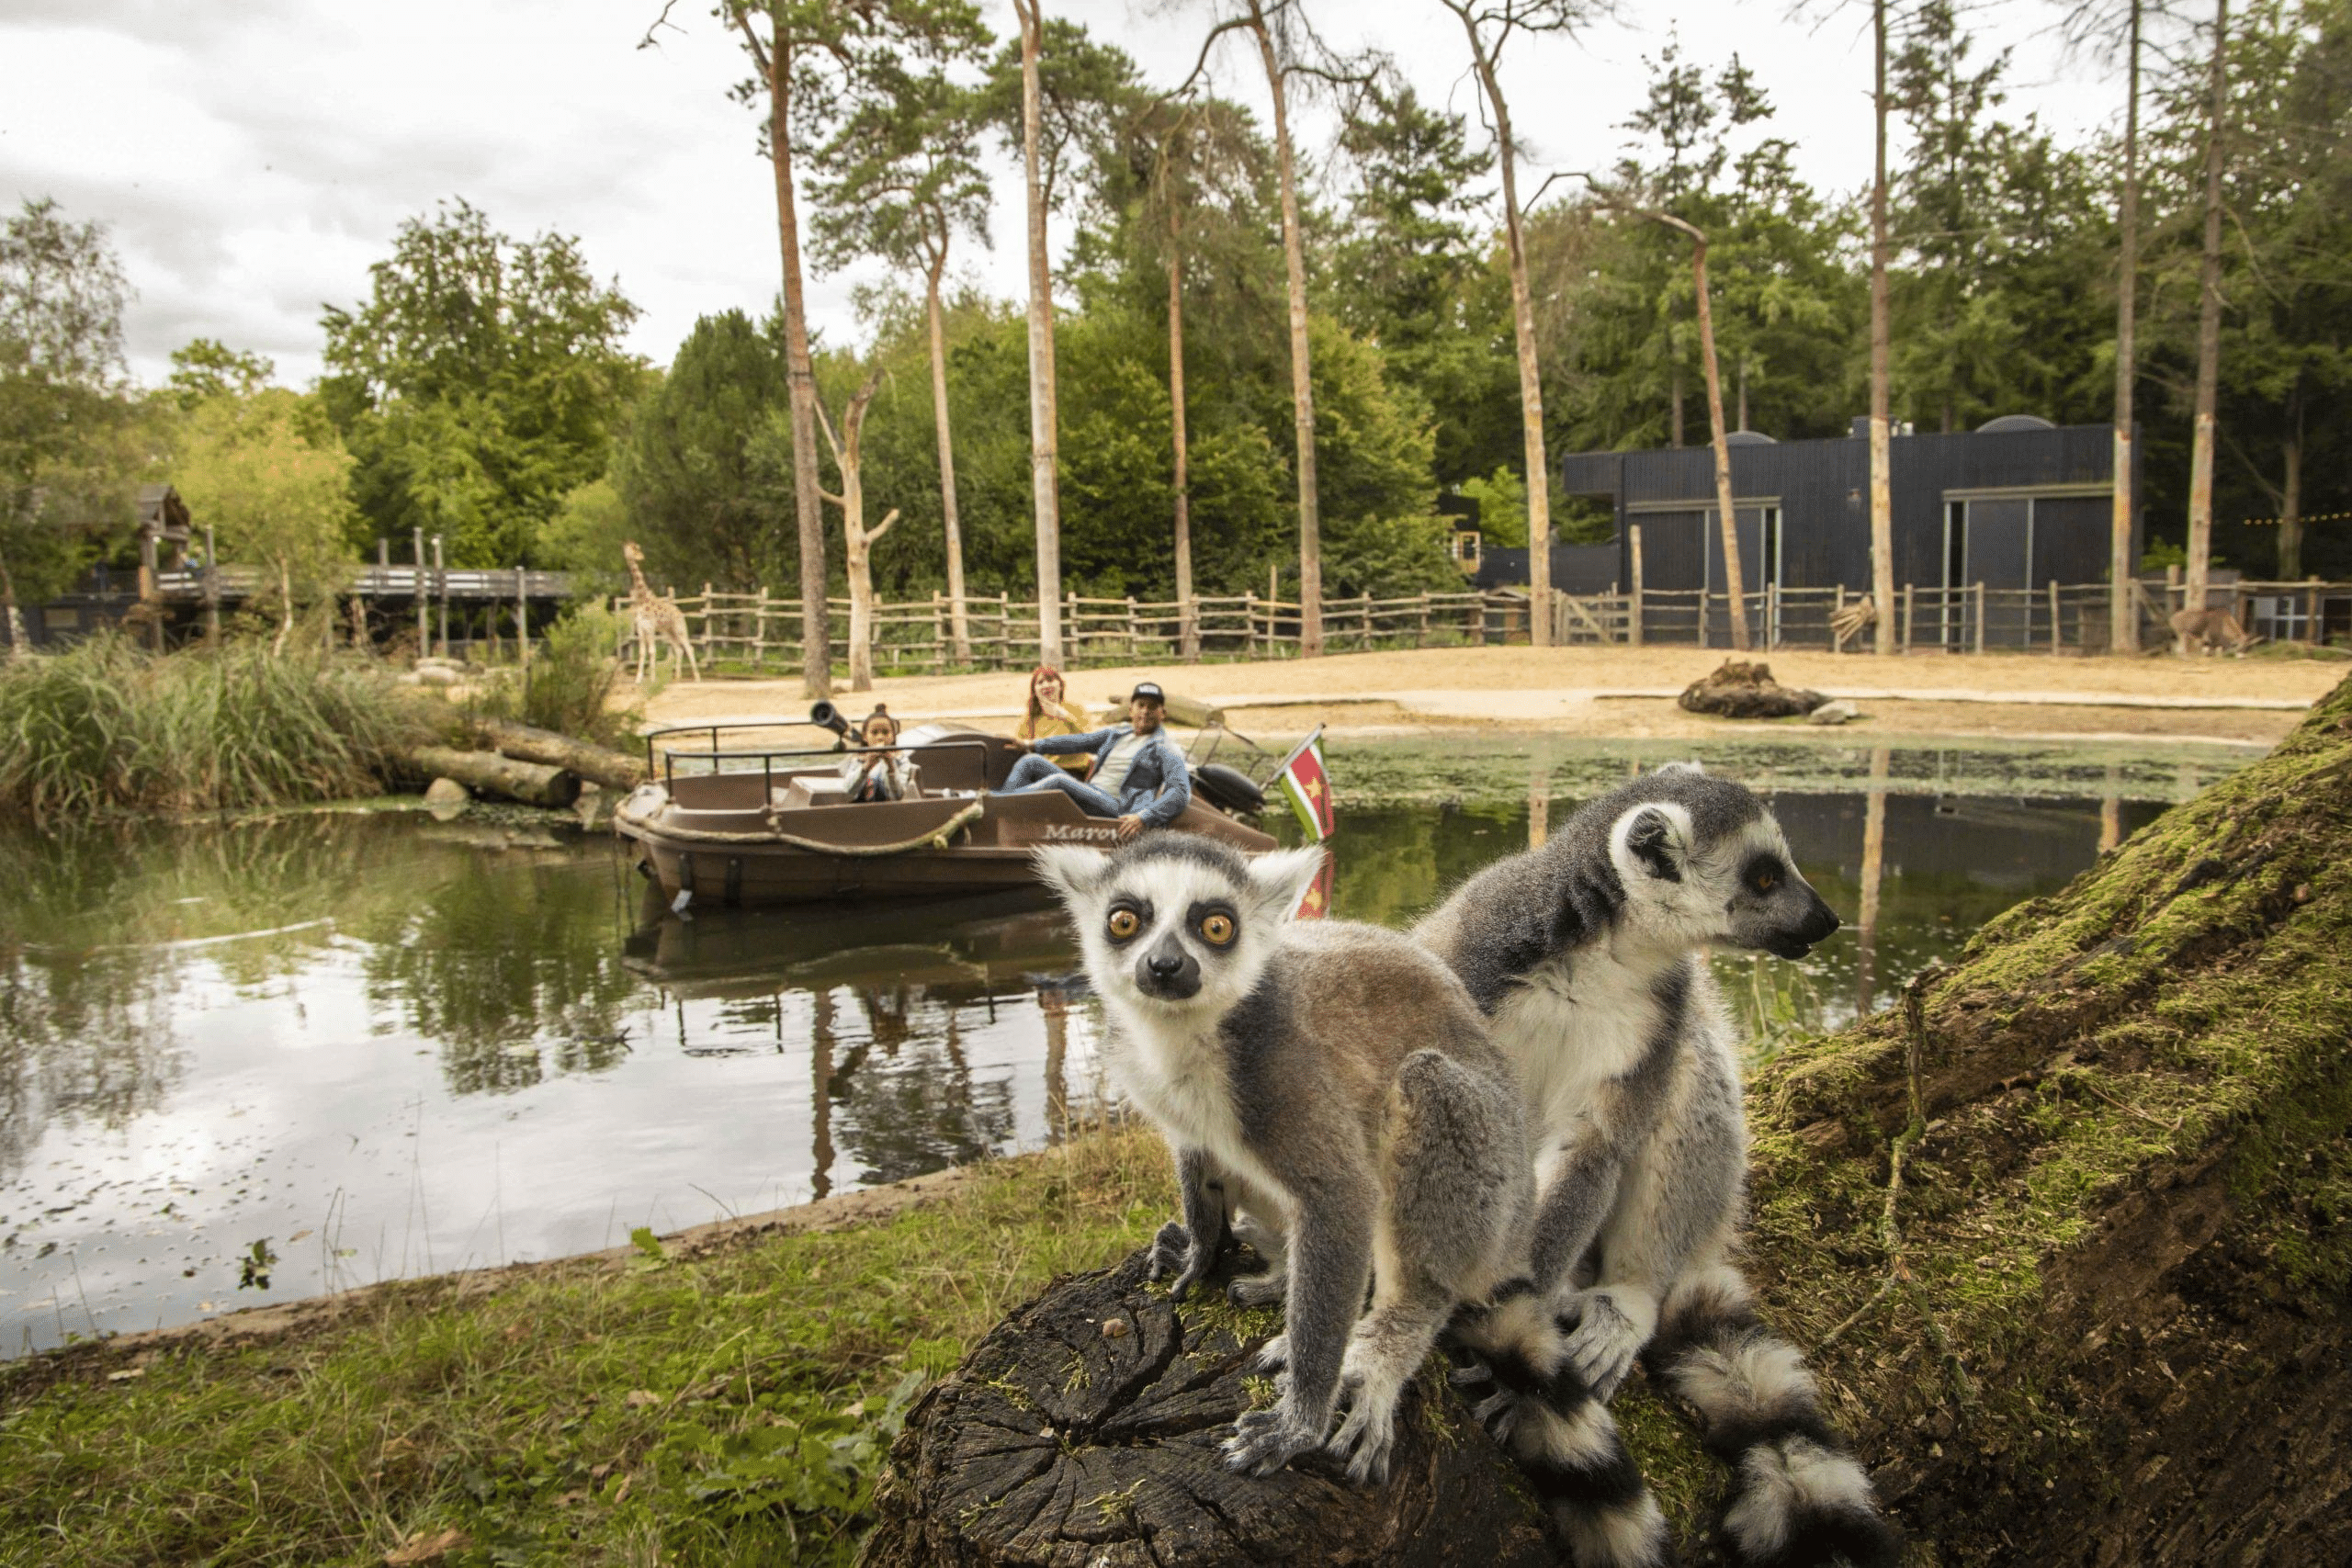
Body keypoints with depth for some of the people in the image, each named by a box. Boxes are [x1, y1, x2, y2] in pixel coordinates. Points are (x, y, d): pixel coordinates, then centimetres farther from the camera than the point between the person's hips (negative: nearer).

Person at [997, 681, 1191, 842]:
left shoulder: (1164, 749, 0)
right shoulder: (1118, 734, 22)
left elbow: (1181, 793, -14)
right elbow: (1078, 742, 28)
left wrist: (1144, 818, -28)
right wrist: (1032, 745, 22)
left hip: (1117, 809, -8)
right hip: (1088, 795, 8)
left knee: (1058, 781, -32)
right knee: (1032, 762, -5)